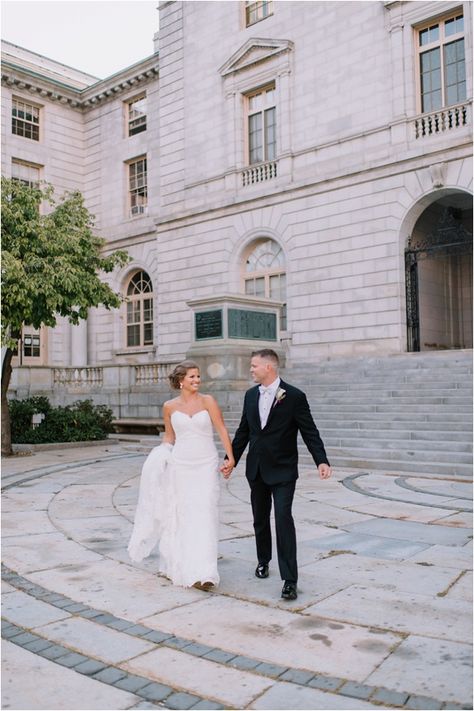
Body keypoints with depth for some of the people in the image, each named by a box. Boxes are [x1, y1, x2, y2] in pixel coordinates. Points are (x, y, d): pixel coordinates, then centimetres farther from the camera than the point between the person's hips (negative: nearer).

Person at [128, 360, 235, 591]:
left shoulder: (207, 401, -3)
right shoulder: (170, 406, 3)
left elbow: (222, 429, -7)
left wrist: (231, 457, -16)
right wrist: (161, 455, -1)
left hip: (206, 466, -2)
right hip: (180, 466, 2)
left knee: (203, 516, -7)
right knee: (179, 515, 10)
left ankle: (202, 573, -5)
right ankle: (176, 565, 29)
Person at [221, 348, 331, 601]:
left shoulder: (294, 396, -12)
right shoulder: (251, 395, 5)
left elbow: (310, 432, -12)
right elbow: (243, 431, 12)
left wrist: (322, 461, -23)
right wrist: (232, 460, 13)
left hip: (283, 470, -5)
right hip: (256, 469, 6)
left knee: (283, 518, -13)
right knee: (260, 518, 16)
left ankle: (289, 580, -7)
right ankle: (263, 559, 39)